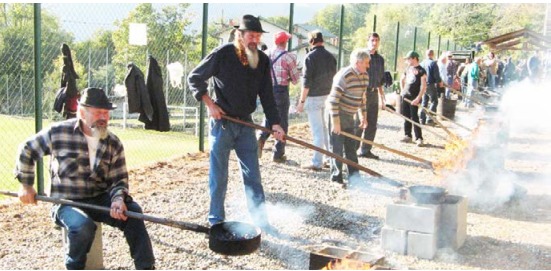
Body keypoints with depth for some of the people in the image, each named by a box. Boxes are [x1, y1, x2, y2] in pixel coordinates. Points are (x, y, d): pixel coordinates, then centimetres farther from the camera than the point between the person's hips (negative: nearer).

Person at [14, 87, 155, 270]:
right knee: (83, 226, -34)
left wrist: (118, 199, -19)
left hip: (100, 200, 3)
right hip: (66, 203, -3)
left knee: (132, 211, -22)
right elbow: (27, 151, 8)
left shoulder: (114, 143, 1)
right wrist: (26, 185, 8)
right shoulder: (58, 133, -8)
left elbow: (119, 179, 3)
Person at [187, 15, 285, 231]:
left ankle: (261, 221, 16)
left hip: (245, 123, 4)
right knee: (219, 175, 4)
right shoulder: (222, 54, -11)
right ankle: (216, 221, 18)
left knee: (253, 175, 8)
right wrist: (209, 104, -9)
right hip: (222, 122, -4)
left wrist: (274, 123, -6)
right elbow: (194, 78, -2)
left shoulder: (262, 60, 2)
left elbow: (267, 95, 4)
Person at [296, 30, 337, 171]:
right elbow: (334, 77, 13)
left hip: (314, 97, -6)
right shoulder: (331, 57, 7)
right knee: (326, 128, 16)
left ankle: (317, 163, 1)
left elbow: (306, 81, -15)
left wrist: (301, 101, -11)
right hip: (328, 96, 6)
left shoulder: (310, 57, -12)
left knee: (317, 130, -3)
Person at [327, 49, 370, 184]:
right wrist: (335, 121, -24)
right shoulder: (344, 76, -22)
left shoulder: (364, 76, 4)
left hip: (349, 116, 8)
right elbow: (333, 99, -23)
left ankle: (354, 175, 23)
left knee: (351, 146, 14)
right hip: (338, 114, -8)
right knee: (337, 147, 0)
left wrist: (363, 116, 15)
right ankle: (336, 176, 12)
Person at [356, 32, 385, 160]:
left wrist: (382, 95, 21)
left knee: (372, 124, 10)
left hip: (374, 93, 7)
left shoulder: (380, 59, 15)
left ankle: (365, 150, 19)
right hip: (363, 92, -7)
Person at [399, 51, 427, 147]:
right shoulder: (408, 69, 12)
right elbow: (402, 80, 27)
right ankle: (408, 136, 18)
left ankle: (419, 138, -4)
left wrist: (418, 98, -20)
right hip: (405, 96, 7)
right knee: (406, 116, 9)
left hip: (414, 98, -7)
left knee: (414, 117, -8)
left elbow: (423, 87, -14)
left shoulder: (421, 71, -9)